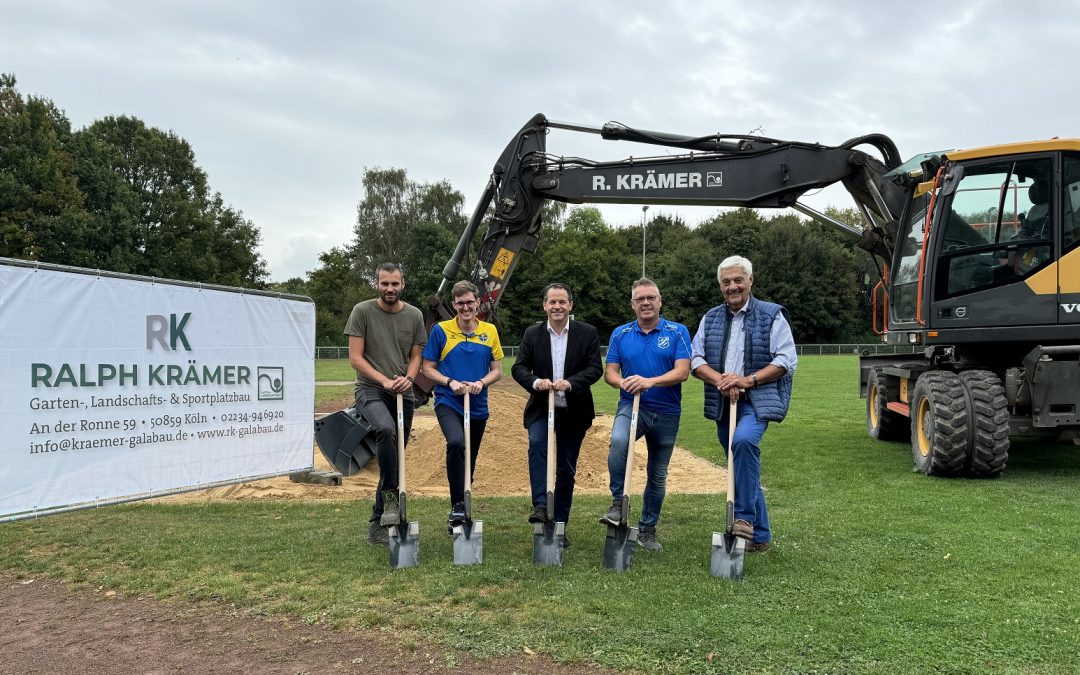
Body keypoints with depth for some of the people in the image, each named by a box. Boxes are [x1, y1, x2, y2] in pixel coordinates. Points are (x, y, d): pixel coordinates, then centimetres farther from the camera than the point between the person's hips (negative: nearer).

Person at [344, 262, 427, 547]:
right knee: (386, 429, -37)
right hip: (370, 390, -4)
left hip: (403, 395, 5)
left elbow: (415, 356, 10)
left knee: (394, 459, 8)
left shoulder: (414, 315, 6)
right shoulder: (362, 311, -4)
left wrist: (408, 378, -12)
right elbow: (355, 357, -7)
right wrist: (384, 380, -19)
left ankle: (378, 524, 20)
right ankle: (390, 495, -22)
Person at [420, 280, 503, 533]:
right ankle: (457, 506, -22)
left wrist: (481, 383, -12)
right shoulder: (441, 330, -2)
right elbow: (427, 368, 1)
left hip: (478, 406, 4)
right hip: (448, 402, -3)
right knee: (456, 443, -31)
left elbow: (497, 370, 8)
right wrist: (450, 382, -15)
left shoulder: (490, 331, 5)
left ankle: (460, 512, 28)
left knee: (469, 461, 11)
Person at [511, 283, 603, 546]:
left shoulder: (588, 333, -1)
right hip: (541, 409, 0)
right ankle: (541, 506, -27)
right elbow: (518, 367, -2)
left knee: (566, 469, 7)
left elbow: (595, 368, -7)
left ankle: (559, 524, 19)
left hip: (573, 412, 0)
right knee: (537, 444, -30)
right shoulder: (532, 333, 2)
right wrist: (536, 382, -23)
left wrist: (570, 383, -25)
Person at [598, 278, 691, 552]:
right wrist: (623, 382, -21)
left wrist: (650, 381, -27)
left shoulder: (678, 332, -2)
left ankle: (648, 530, 27)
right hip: (631, 405, 0)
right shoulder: (620, 334, 6)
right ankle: (618, 504, -19)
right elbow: (610, 372, 3)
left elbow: (682, 372, -12)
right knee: (618, 441, -33)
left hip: (666, 413, 0)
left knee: (658, 475, 10)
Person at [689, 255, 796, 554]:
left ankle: (745, 517, -24)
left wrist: (748, 379, -18)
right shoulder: (710, 319, 12)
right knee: (744, 467, 11)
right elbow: (696, 360, 6)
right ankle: (759, 535, 23)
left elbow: (786, 360, -7)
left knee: (744, 440, -34)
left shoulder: (772, 315, 0)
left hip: (757, 400, -5)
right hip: (723, 403, 5)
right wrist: (721, 380, -14)